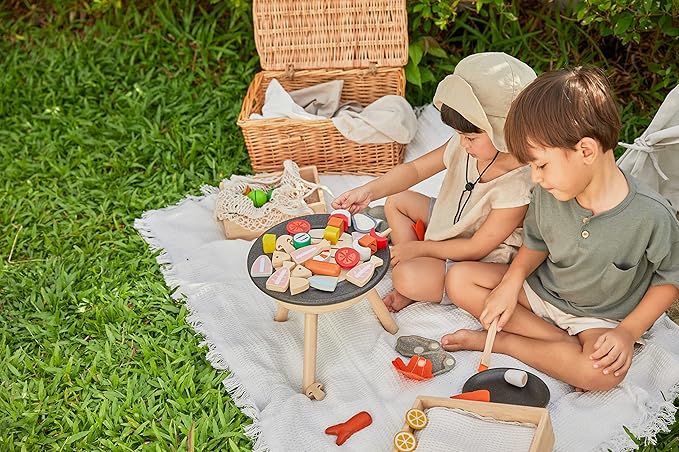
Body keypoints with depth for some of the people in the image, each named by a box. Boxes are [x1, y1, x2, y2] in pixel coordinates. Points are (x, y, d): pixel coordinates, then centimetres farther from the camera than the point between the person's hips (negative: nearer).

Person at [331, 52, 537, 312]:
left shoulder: (517, 185, -34)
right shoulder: (467, 146, -15)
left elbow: (477, 248, -25)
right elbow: (415, 169, -7)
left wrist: (418, 247, -17)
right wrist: (369, 191, -23)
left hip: (481, 262, -9)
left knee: (407, 278, -29)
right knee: (396, 200, 10)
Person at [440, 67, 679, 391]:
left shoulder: (651, 216, -26)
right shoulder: (548, 193, -14)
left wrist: (628, 332, -19)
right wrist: (511, 282, -13)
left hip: (598, 318, -4)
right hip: (541, 290, 5)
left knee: (605, 372, -36)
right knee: (460, 279, -10)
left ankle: (494, 341, -15)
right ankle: (567, 345, -13)